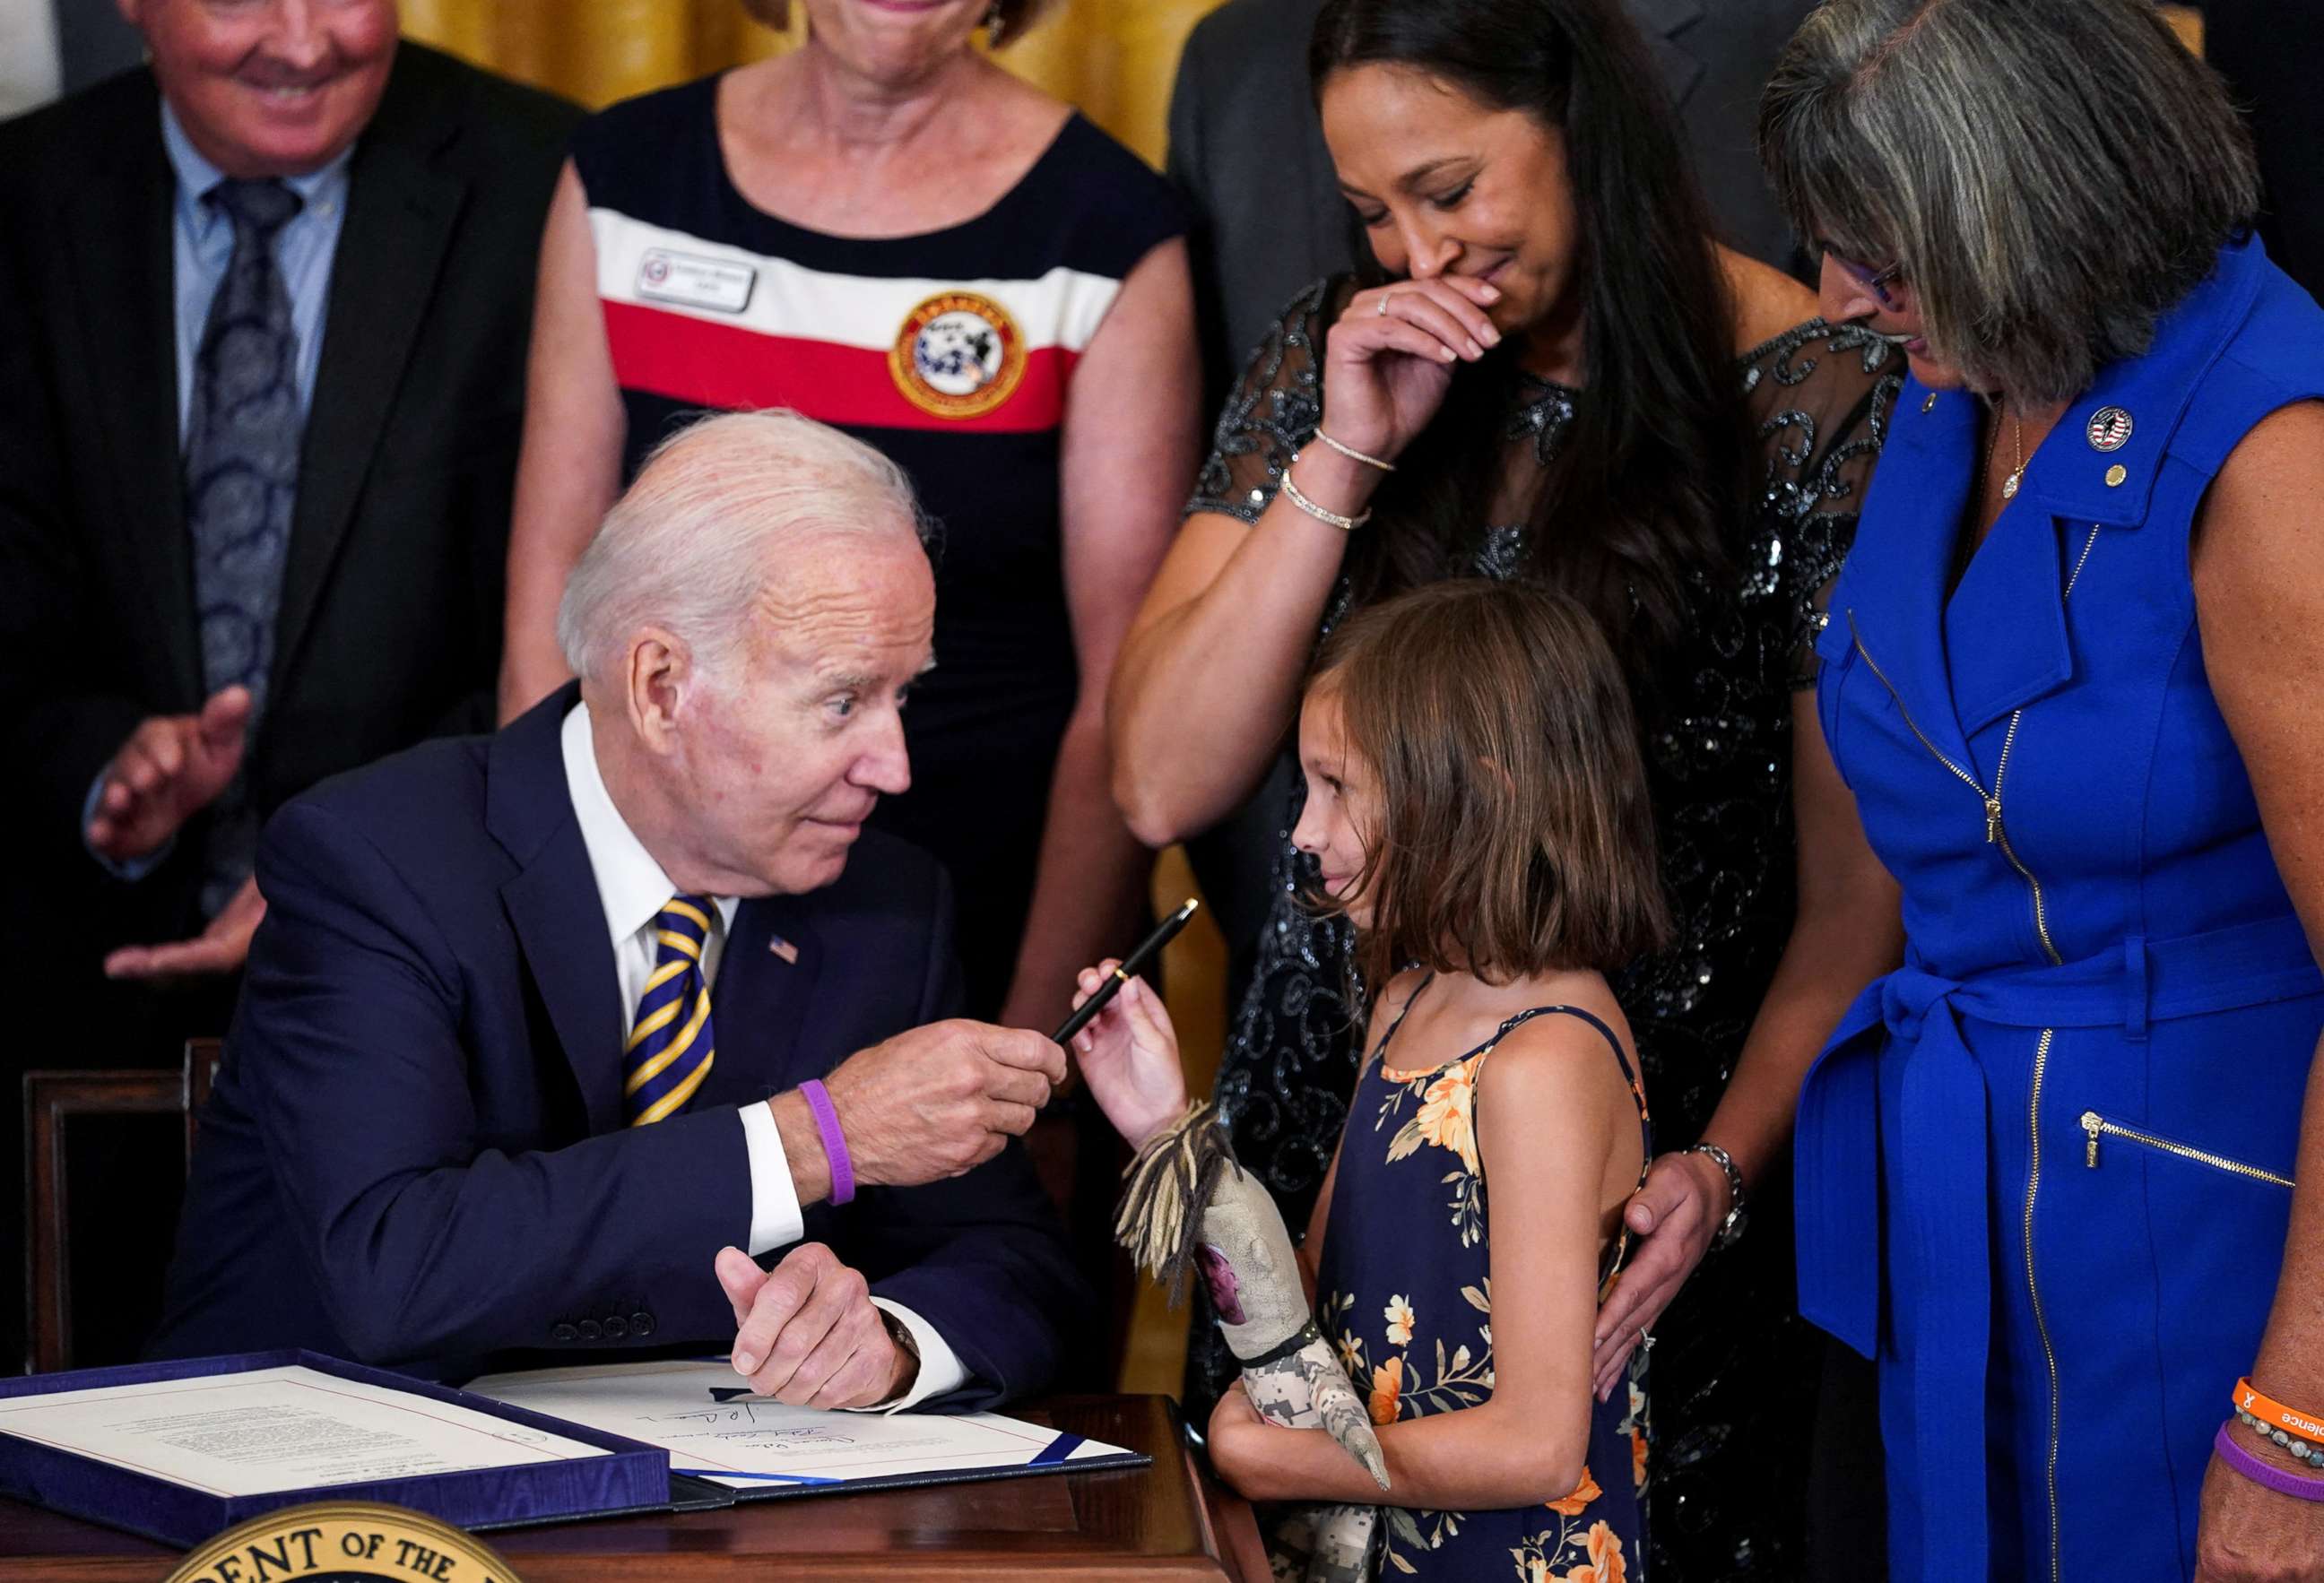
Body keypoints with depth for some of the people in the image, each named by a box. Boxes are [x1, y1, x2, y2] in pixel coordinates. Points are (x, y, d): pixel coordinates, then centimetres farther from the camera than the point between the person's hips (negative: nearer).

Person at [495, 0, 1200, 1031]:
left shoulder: (1110, 232, -8)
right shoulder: (624, 177, 0)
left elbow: (1123, 695, -8)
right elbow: (551, 601, 1)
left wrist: (1034, 1051, -11)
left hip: (990, 951, -2)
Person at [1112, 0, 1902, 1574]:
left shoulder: (1820, 398, -10)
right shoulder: (1333, 351, 4)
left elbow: (1861, 882, -11)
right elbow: (1166, 784, -2)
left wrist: (1727, 1166, -25)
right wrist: (1345, 457, -10)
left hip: (1657, 1163, -4)